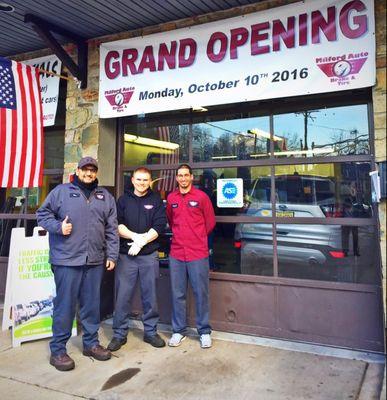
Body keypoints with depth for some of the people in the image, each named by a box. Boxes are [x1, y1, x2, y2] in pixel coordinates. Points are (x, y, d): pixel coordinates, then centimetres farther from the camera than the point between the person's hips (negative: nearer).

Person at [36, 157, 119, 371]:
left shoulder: (105, 196, 13)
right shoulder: (61, 191, 2)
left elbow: (111, 229, 12)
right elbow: (43, 214, 5)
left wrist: (112, 255, 7)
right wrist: (58, 226, -12)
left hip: (95, 261, 4)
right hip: (67, 260, -4)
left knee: (92, 304, 13)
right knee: (65, 305, 1)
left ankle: (91, 343, 29)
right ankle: (58, 350, 15)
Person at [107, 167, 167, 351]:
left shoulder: (156, 200, 7)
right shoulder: (123, 200, 8)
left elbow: (160, 225, -4)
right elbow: (117, 225, -2)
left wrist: (141, 242, -13)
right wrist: (137, 236, -16)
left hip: (149, 255, 0)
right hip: (126, 255, 0)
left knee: (150, 295, 9)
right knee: (122, 296, 3)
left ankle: (151, 331, 23)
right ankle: (119, 334, 16)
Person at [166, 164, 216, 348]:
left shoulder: (201, 197, -2)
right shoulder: (171, 198, 7)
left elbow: (210, 222, 5)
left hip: (198, 253, -3)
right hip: (176, 253, 3)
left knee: (201, 293, 5)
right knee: (178, 294, 9)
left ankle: (204, 331, 18)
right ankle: (179, 330, 23)